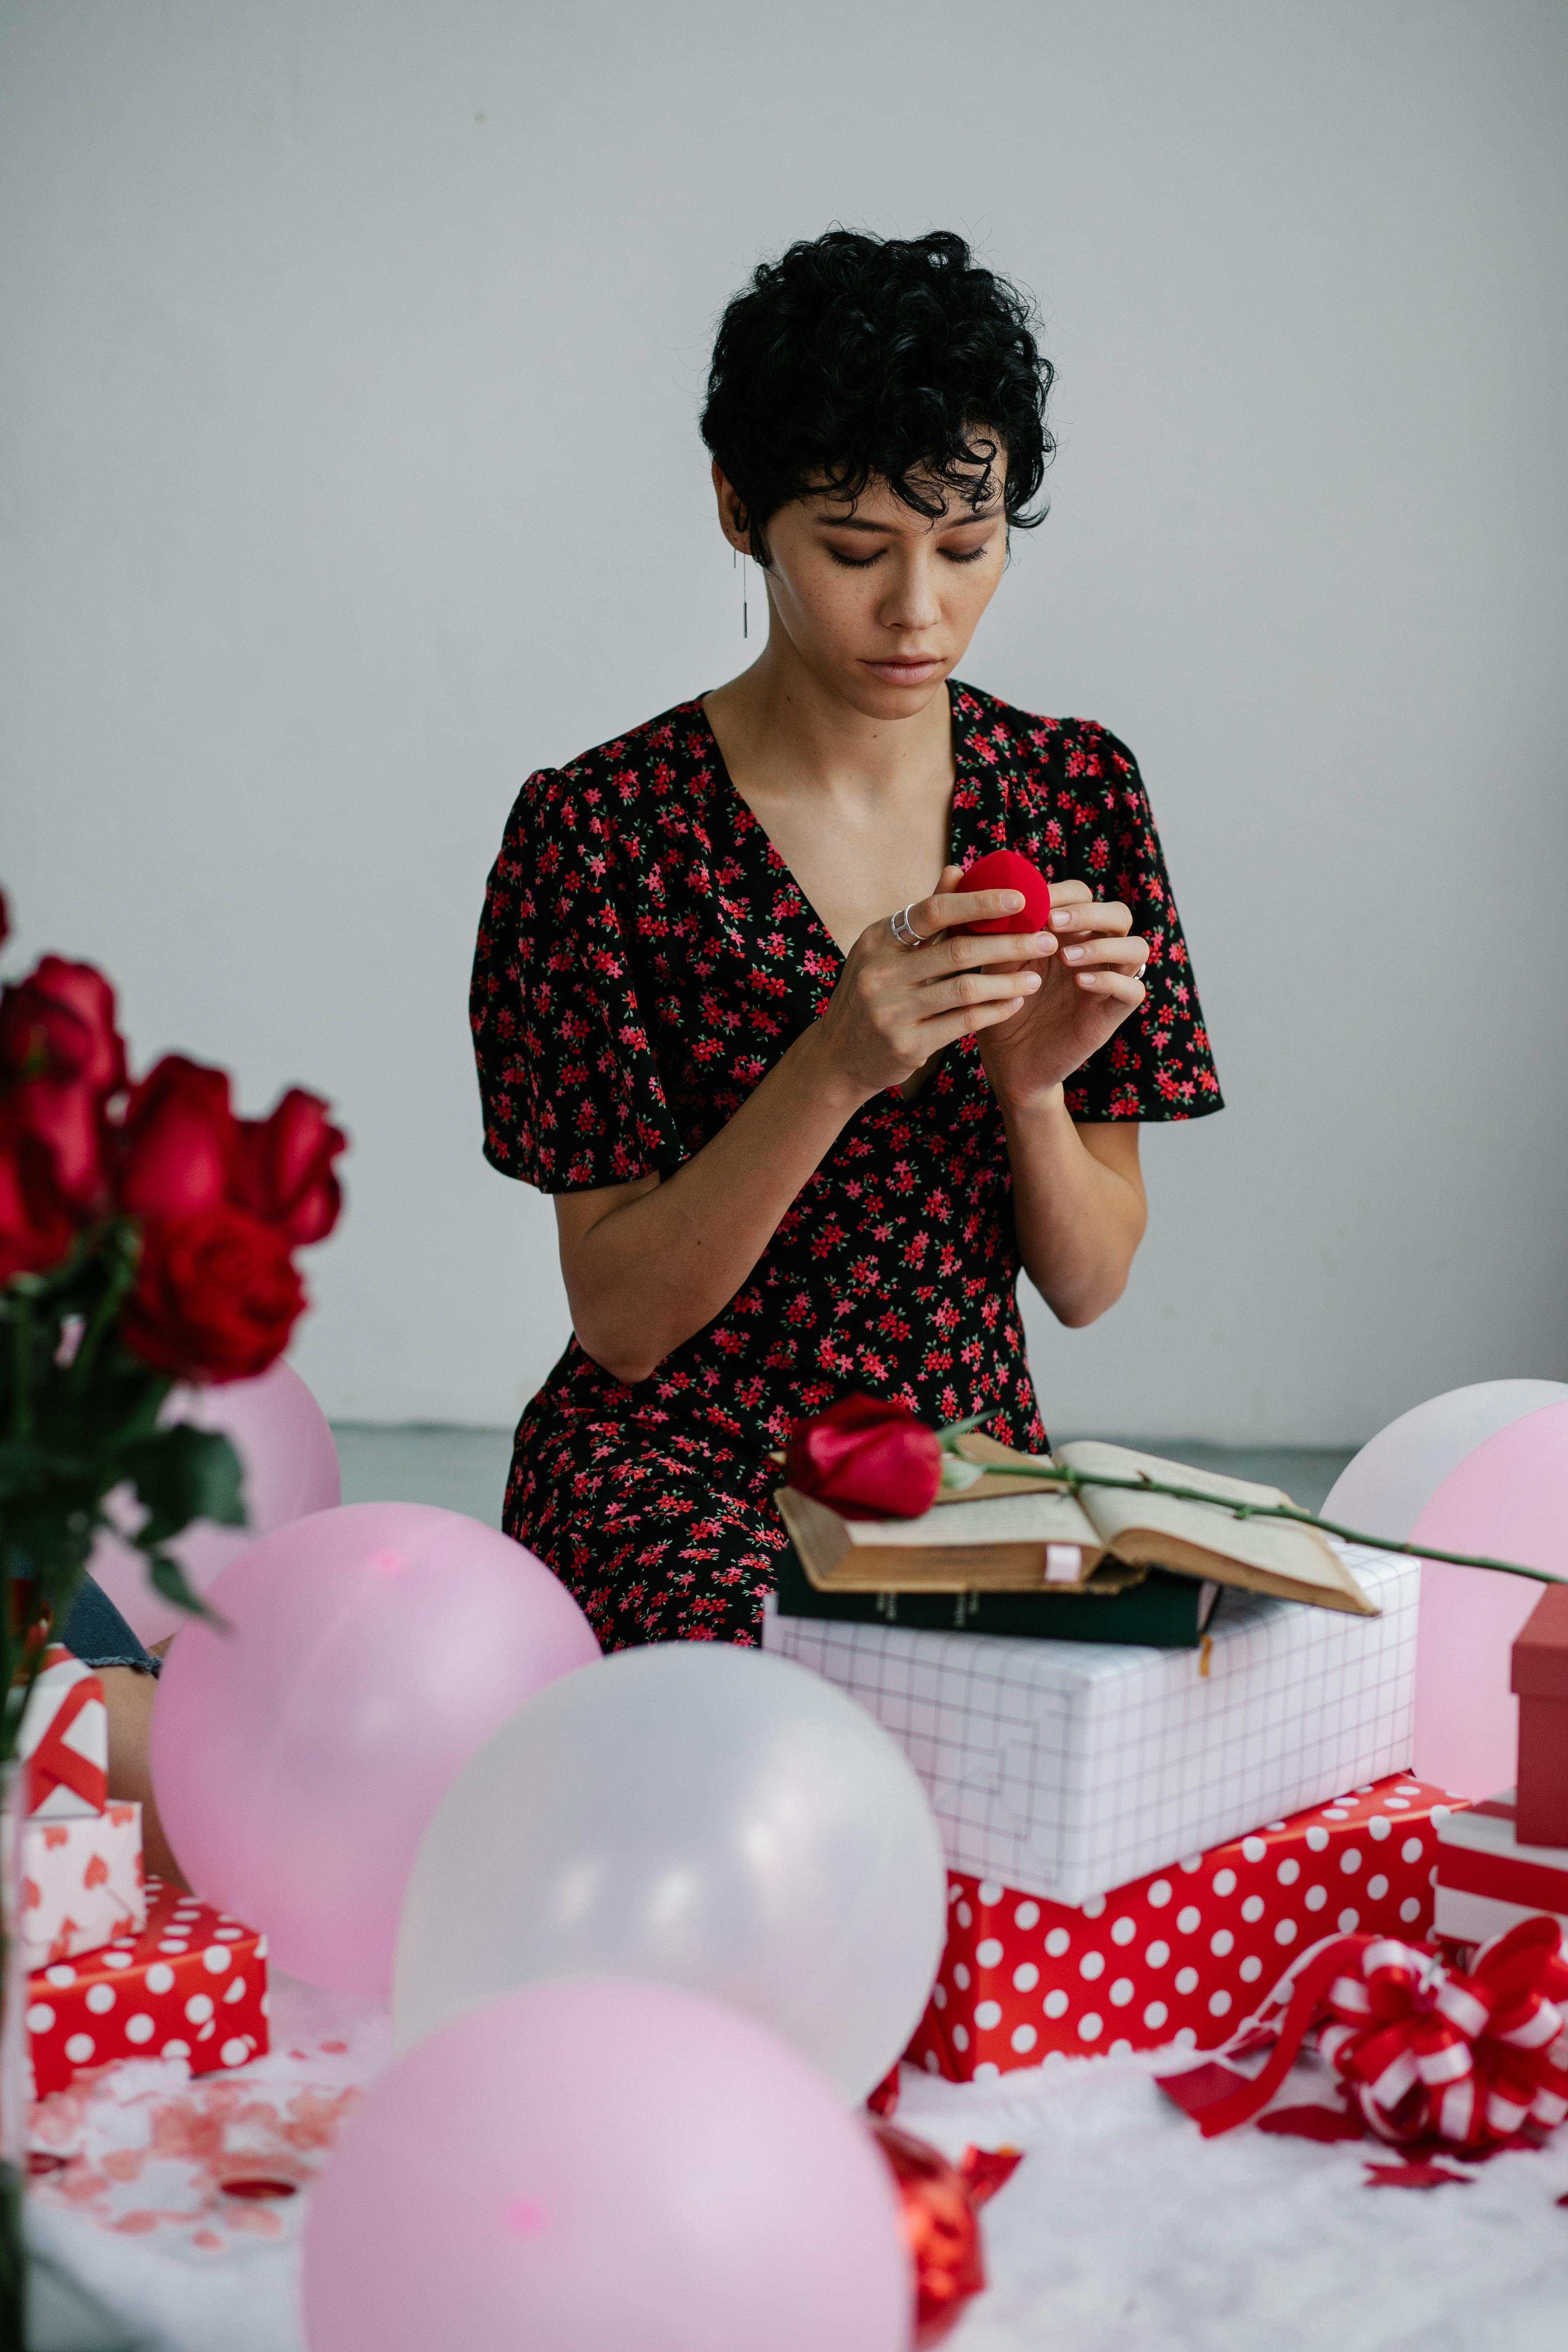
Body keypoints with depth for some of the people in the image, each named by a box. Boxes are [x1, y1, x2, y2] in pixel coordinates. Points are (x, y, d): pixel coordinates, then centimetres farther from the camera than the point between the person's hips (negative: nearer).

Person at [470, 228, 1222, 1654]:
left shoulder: (1075, 791, 2)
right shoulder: (603, 826, -9)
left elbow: (1090, 1284, 4)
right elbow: (619, 1316, -11)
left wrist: (1033, 1085, -17)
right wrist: (835, 1067, -25)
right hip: (675, 1472, -5)